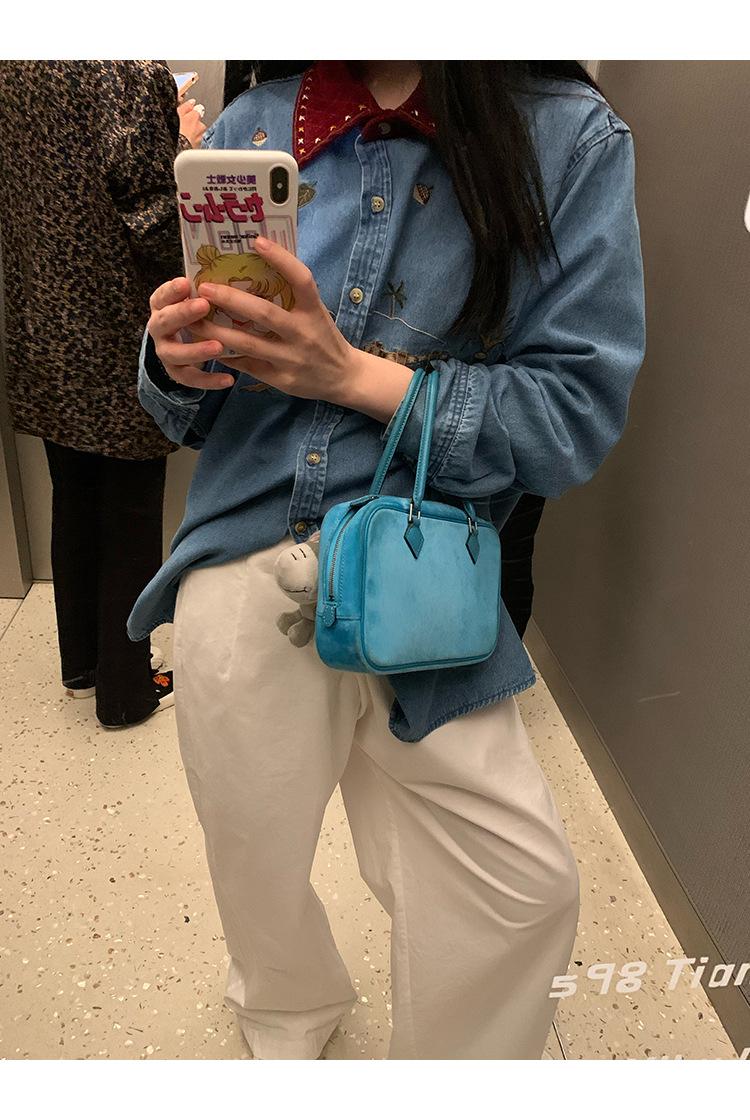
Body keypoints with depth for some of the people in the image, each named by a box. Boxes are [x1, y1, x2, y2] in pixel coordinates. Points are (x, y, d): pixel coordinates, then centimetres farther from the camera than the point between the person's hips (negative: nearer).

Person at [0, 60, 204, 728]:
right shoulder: (129, 71, -16)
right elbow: (156, 223, -19)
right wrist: (182, 143, -1)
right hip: (120, 351, -7)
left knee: (74, 509, 18)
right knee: (131, 523, 6)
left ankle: (82, 664, 35)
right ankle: (127, 691, 21)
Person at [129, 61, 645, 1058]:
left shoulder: (569, 137, -3)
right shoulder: (249, 129, 5)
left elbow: (579, 415, -9)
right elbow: (193, 414, 9)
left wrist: (354, 373, -20)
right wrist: (177, 360, -14)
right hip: (238, 574, 2)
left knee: (528, 890, 3)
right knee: (257, 878, 19)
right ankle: (289, 1019, 56)